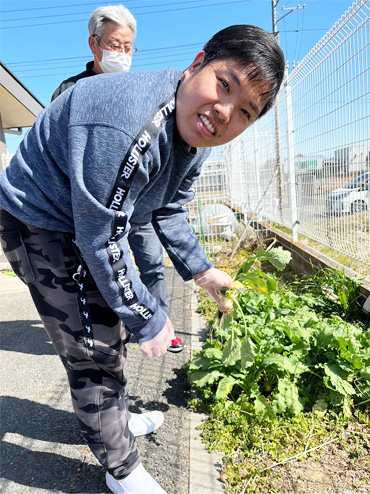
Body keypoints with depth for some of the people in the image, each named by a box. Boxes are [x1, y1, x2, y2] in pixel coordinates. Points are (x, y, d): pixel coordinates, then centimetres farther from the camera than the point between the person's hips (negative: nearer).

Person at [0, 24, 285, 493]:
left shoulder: (194, 139, -5)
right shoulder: (125, 123, -35)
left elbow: (169, 210, 8)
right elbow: (101, 240, -32)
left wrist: (199, 270, 4)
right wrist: (147, 319, -20)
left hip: (90, 224, 9)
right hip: (40, 225, -9)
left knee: (109, 330, 21)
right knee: (93, 351, -3)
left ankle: (108, 417, 48)